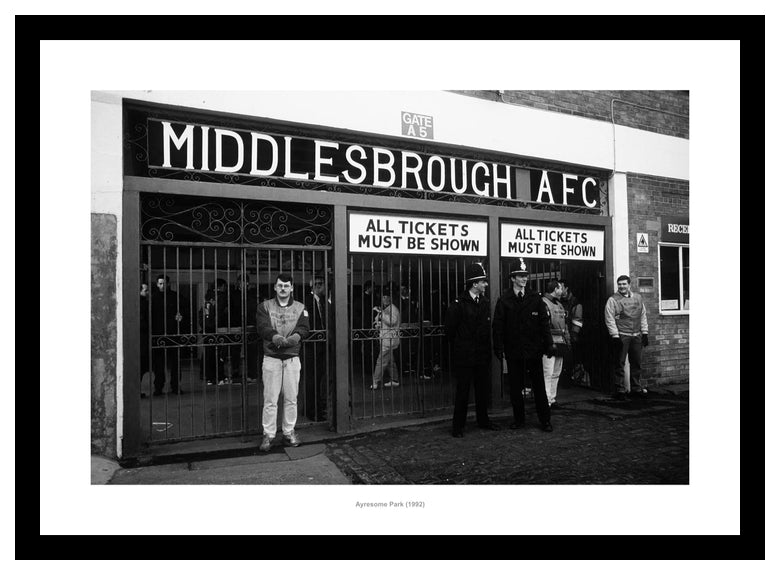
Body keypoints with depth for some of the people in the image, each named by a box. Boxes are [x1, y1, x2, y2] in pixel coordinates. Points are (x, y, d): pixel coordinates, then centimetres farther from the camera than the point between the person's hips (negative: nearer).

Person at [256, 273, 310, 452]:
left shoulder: (300, 308, 8)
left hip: (292, 358, 1)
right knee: (270, 399, 1)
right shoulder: (265, 306, 5)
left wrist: (293, 338, -28)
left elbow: (304, 329, -6)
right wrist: (275, 337, -31)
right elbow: (262, 327, -11)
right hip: (271, 358, -1)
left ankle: (289, 432, 21)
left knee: (291, 398, 7)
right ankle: (268, 434, 12)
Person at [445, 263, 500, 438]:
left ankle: (483, 420, 29)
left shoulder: (485, 303, 9)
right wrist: (459, 346, 1)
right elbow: (449, 330, -6)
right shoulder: (458, 305, -11)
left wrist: (486, 348, 11)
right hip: (465, 357, -6)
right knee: (463, 390, 0)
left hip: (482, 356, 6)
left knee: (483, 389, 13)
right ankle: (458, 426, 10)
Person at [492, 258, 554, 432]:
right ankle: (519, 419, 22)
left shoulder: (535, 298, 3)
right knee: (515, 388, 8)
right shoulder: (504, 300, -1)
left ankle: (545, 420, 18)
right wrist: (499, 349, -6)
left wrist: (548, 344, -1)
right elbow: (498, 326, -1)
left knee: (539, 386, 7)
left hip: (533, 350, 0)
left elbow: (544, 323, 4)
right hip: (513, 351, 0)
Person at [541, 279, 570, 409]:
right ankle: (547, 401, -7)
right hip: (550, 344, -9)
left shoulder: (559, 305, 21)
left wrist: (567, 341, 19)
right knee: (548, 374, -9)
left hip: (560, 344, 10)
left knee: (556, 374, 13)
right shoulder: (543, 303, -10)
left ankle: (552, 399, 21)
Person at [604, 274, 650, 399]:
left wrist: (644, 333, 10)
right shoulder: (613, 300, -4)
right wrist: (615, 336, -13)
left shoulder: (637, 298, 12)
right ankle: (620, 390, 6)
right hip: (621, 336, -5)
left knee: (637, 363, 11)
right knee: (619, 364, -1)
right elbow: (610, 319, -8)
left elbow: (643, 316, 16)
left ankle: (636, 388, 22)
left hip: (636, 336, 5)